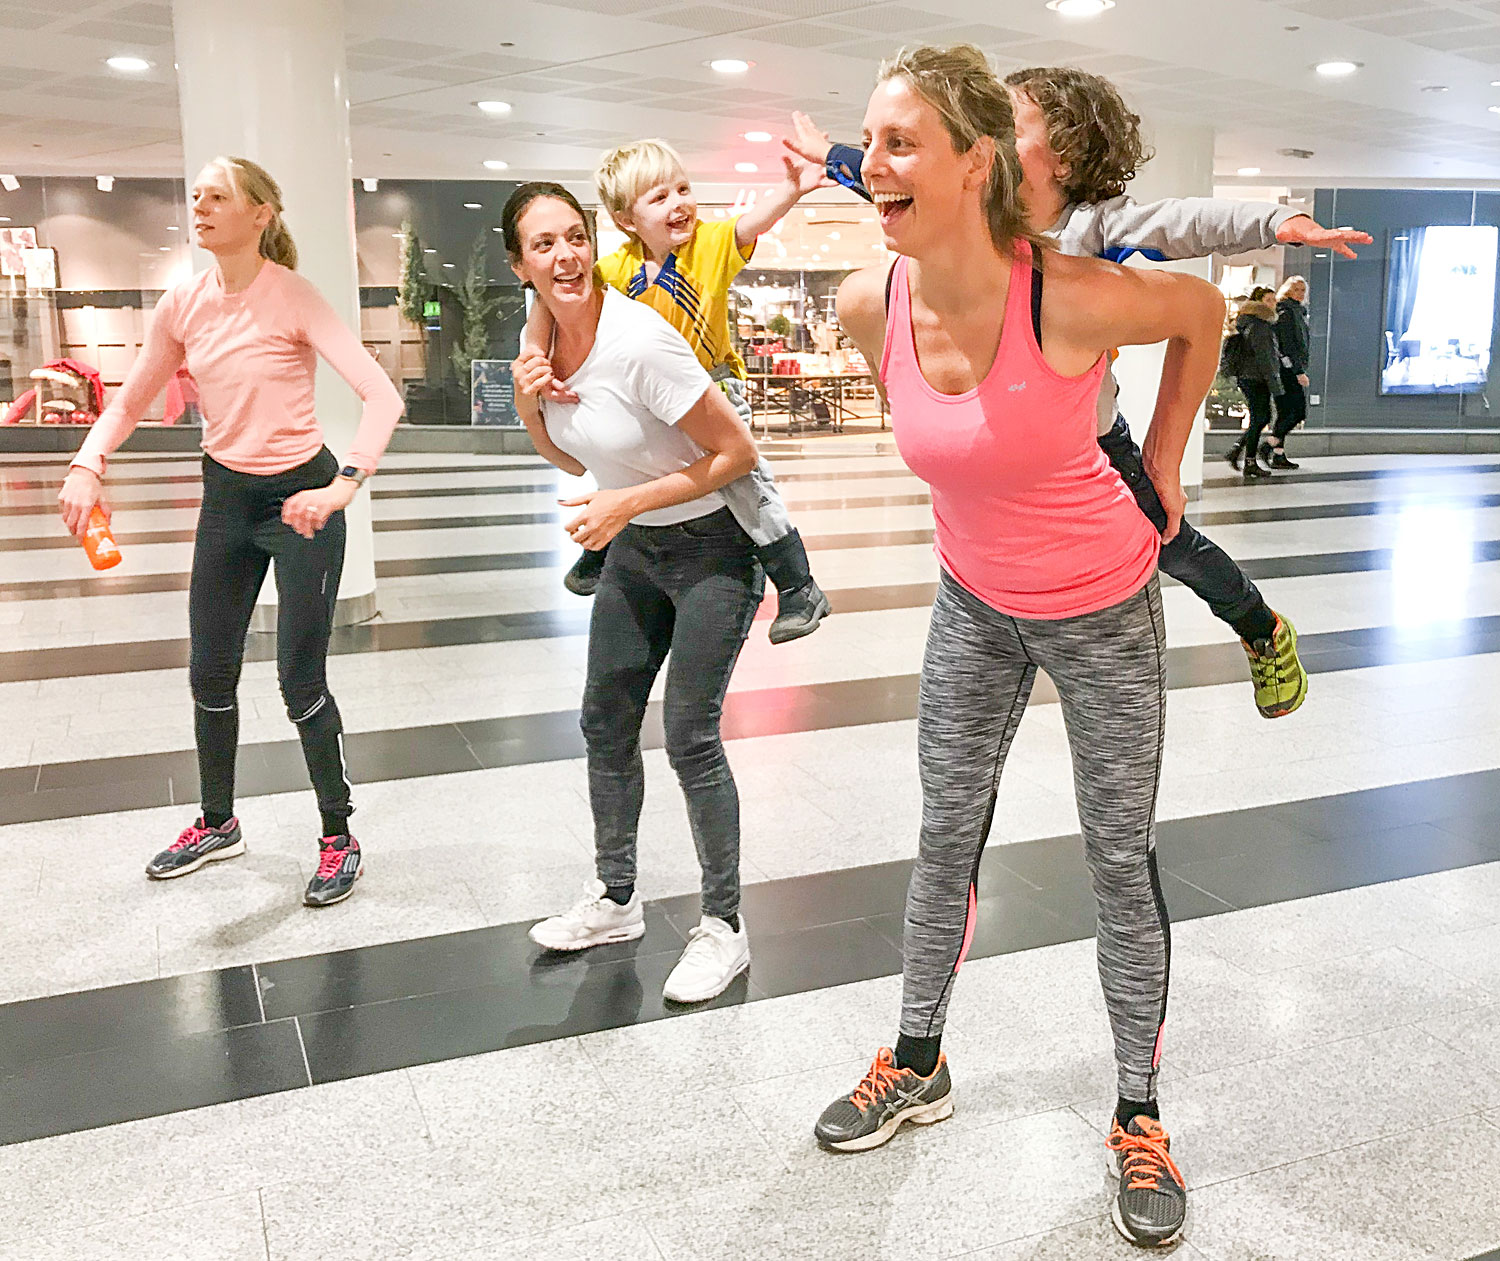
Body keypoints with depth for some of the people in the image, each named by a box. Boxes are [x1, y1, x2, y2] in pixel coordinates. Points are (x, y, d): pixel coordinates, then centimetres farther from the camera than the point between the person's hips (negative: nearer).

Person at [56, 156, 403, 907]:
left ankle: (338, 839, 16)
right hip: (226, 496, 6)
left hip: (300, 498, -6)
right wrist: (87, 465, -9)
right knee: (210, 675, 14)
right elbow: (130, 401, 9)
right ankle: (217, 824, 36)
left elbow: (382, 396, -27)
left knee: (301, 684, -4)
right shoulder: (184, 304, -1)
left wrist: (344, 486, -41)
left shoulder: (291, 298, -17)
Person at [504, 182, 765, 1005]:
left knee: (689, 734, -7)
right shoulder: (545, 341, -2)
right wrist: (529, 410, -8)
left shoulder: (638, 341, -26)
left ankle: (724, 927, 11)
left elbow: (737, 452, -21)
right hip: (633, 548, 8)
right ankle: (615, 899, 29)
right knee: (605, 721, 11)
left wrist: (627, 503, -21)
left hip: (713, 548, -8)